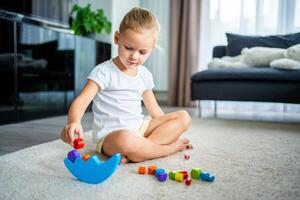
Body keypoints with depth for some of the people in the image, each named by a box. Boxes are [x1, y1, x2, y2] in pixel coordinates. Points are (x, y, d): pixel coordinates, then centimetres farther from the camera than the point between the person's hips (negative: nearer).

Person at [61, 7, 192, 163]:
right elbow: (81, 101, -20)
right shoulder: (103, 72, -9)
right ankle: (172, 146, -13)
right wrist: (73, 122, -40)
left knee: (183, 117, -4)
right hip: (110, 136, -6)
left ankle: (133, 154, -20)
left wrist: (166, 127, 5)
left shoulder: (145, 74, 9)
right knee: (124, 140, -42)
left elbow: (154, 110, 17)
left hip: (140, 128, 7)